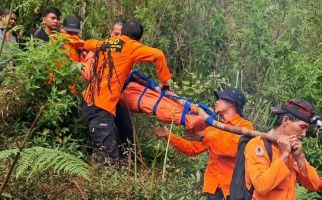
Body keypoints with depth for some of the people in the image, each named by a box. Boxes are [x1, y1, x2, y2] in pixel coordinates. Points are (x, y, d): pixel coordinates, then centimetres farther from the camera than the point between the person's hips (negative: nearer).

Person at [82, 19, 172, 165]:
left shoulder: (104, 43, 18)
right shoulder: (130, 46, -1)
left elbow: (87, 44, 40)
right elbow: (157, 55, -14)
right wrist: (164, 79, -3)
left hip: (89, 100, 8)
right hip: (102, 105, -8)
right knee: (110, 159, -10)